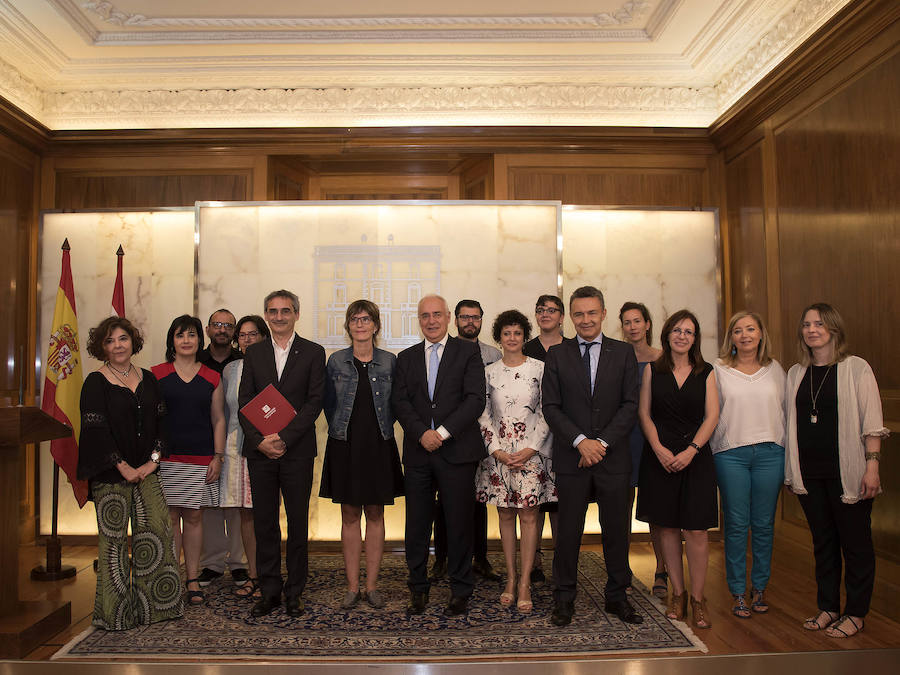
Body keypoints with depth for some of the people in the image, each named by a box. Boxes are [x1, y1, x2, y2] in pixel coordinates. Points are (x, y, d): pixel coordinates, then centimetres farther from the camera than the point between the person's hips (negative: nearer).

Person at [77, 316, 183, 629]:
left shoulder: (147, 378, 10)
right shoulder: (95, 383, -4)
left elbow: (161, 421, 9)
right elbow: (95, 429, -10)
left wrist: (154, 459, -3)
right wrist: (123, 466, -13)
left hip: (145, 470, 5)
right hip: (110, 473, -4)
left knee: (157, 531, 2)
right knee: (113, 539, 0)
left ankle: (152, 604, 15)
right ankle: (115, 612, 12)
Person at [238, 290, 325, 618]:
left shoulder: (313, 352, 2)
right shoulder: (253, 352, 10)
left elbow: (314, 402, -6)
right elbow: (244, 402, 6)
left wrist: (284, 438, -14)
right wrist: (259, 440, -9)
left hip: (297, 451, -2)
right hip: (260, 451, 2)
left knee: (298, 523, 5)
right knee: (264, 523, 8)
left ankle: (295, 592, 18)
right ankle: (269, 591, 20)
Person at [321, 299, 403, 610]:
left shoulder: (389, 361, 3)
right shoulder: (336, 361, 2)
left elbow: (396, 405, 8)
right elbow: (329, 404, 7)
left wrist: (381, 429, 2)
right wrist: (342, 431, 2)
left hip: (379, 447, 0)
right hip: (345, 447, 0)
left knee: (375, 515, 6)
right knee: (350, 515, 5)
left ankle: (372, 585, 16)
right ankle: (352, 587, 14)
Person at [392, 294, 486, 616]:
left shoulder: (468, 352, 2)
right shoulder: (406, 357, 13)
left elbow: (475, 399, -7)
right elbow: (399, 401, 4)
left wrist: (443, 432, -14)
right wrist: (422, 433, -12)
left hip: (457, 450, -3)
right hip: (417, 452, 3)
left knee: (459, 523, 5)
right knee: (416, 524, 8)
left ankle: (460, 590, 20)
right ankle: (418, 587, 24)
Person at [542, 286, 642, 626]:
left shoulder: (623, 353, 5)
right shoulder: (557, 355, 4)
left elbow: (630, 405, -1)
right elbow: (551, 407, -1)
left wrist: (602, 442, -11)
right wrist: (580, 441, -13)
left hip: (613, 457, 1)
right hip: (571, 458, -1)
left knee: (616, 530, 10)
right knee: (568, 531, 5)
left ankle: (617, 596, 26)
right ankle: (564, 598, 20)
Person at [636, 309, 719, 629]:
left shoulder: (706, 372, 5)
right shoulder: (652, 370, 6)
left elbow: (712, 416, 0)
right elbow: (644, 413, 3)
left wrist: (691, 450, -12)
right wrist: (659, 449, -9)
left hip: (695, 455, 0)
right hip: (660, 456, 1)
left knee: (696, 529, -3)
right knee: (667, 526, 6)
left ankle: (697, 597, 10)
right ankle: (677, 594, 18)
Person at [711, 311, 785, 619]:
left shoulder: (775, 369, 10)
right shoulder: (718, 370, 3)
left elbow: (785, 411, 12)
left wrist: (787, 455, 8)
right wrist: (711, 454, -1)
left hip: (770, 453, 2)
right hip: (730, 455, -2)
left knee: (764, 524, 7)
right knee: (736, 525, 2)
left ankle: (759, 587, 23)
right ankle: (737, 592, 13)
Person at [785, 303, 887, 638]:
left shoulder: (856, 369, -3)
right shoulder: (795, 373, 11)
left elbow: (872, 423, -6)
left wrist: (872, 466, -12)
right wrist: (789, 469, 12)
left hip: (847, 472, -4)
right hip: (809, 472, 4)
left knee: (856, 541, 5)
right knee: (822, 541, 13)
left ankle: (855, 613, 18)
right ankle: (828, 607, 25)